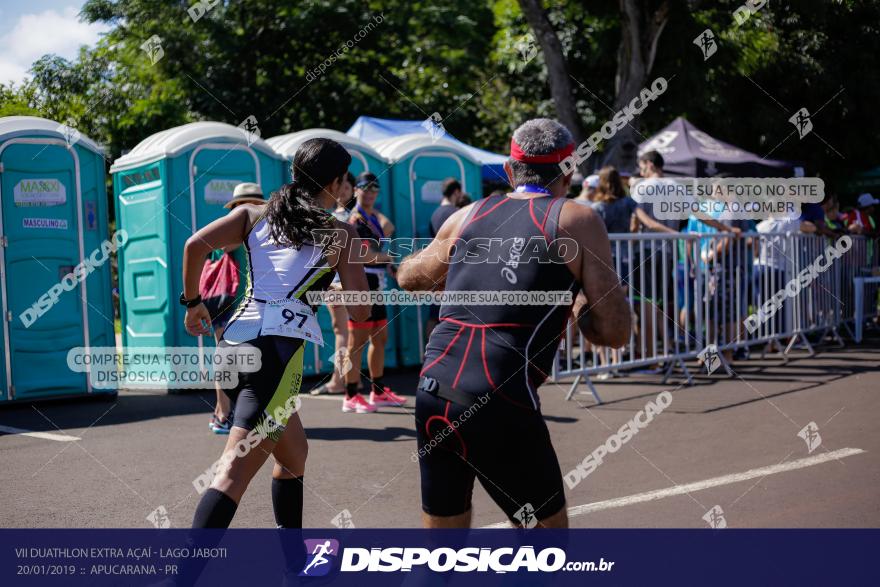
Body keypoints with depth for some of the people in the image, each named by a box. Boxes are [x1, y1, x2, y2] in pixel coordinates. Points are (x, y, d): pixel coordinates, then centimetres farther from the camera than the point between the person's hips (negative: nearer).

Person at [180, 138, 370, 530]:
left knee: (293, 455, 24)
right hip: (278, 347, -6)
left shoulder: (254, 213, 16)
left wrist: (192, 301, 15)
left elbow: (196, 245, 2)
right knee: (235, 473, -13)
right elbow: (360, 311, 4)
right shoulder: (340, 233, 7)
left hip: (234, 340, 6)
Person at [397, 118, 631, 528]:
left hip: (432, 394, 5)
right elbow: (613, 332, 0)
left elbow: (409, 278, 32)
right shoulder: (577, 220, 3)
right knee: (546, 523, 14)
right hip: (499, 405, -5)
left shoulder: (468, 215, 15)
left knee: (443, 525, 19)